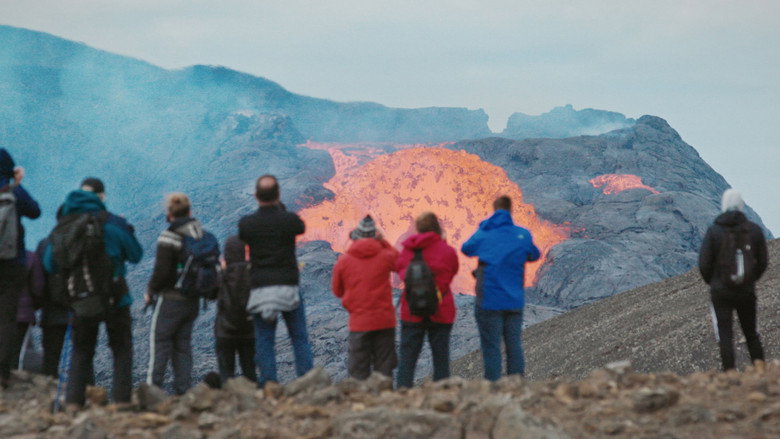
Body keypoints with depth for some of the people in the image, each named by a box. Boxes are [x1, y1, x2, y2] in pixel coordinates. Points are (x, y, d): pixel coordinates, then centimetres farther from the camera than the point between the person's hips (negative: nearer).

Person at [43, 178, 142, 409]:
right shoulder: (113, 223, -8)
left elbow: (50, 264, 4)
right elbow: (136, 255, -1)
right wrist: (127, 232, 15)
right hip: (115, 297, -3)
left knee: (81, 351, 13)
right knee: (122, 350, 8)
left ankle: (73, 401, 2)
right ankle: (122, 400, 0)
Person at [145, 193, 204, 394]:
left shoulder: (169, 238, -14)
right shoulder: (204, 236, 7)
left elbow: (161, 271, -16)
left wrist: (151, 291, -2)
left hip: (171, 299, -6)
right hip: (193, 301, 6)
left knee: (159, 342, -1)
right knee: (183, 344, 12)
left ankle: (152, 387, -6)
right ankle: (183, 389, 9)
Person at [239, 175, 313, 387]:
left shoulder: (246, 224, -5)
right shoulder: (290, 220, -7)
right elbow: (301, 227, 14)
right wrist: (281, 209, 21)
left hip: (260, 289, 1)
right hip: (288, 287, 0)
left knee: (264, 342, 5)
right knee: (300, 338, 9)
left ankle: (268, 385, 0)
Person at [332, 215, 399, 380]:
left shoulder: (343, 261, -5)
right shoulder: (385, 256, -4)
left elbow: (338, 291, 7)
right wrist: (383, 243, 17)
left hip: (359, 323, -1)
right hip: (385, 321, 1)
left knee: (359, 372, 4)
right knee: (384, 371, 7)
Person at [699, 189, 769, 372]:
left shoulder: (714, 231, -9)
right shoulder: (755, 230, -2)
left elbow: (704, 264, -7)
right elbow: (763, 262, 5)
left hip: (721, 292, -2)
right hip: (747, 291, 3)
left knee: (725, 335, 0)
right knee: (751, 333, 15)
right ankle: (761, 372, 1)